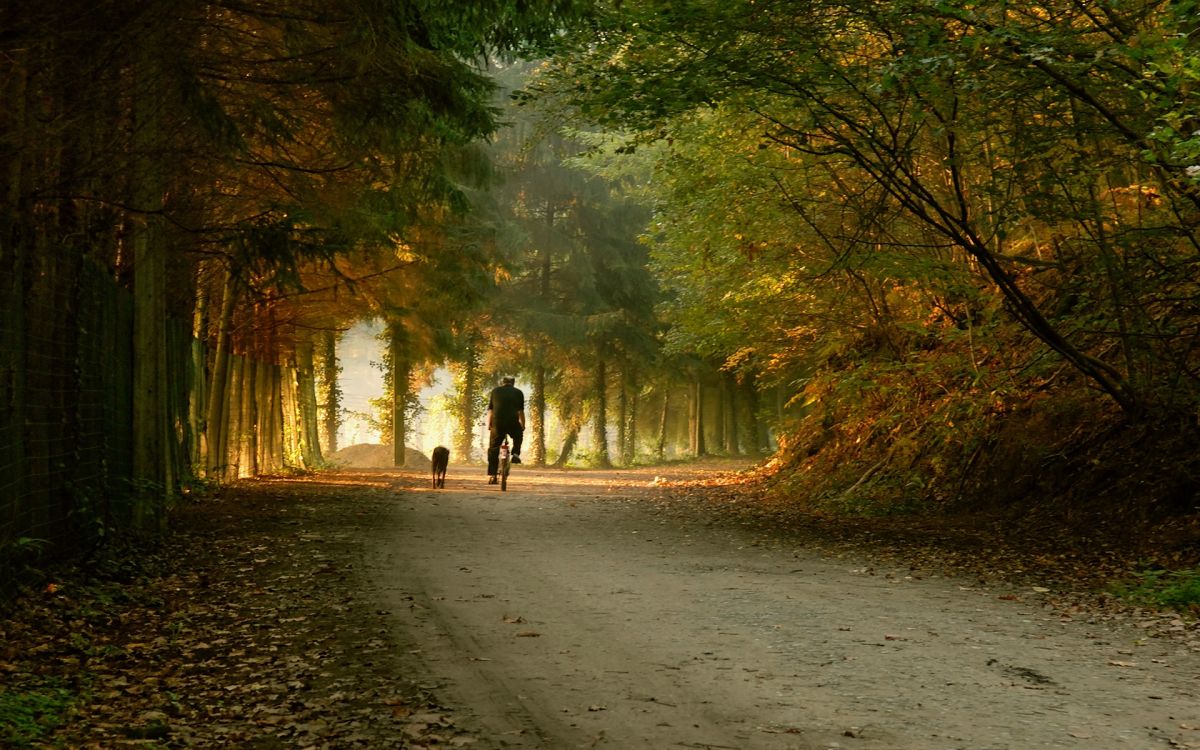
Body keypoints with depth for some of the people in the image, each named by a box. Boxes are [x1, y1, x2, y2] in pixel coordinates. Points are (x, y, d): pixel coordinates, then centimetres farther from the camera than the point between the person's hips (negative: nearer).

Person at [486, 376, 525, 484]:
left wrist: (489, 425, 15)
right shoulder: (518, 392, 12)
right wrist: (523, 426, 13)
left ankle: (492, 475, 3)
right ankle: (515, 454, 11)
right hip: (513, 424, 0)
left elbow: (490, 411, 10)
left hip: (497, 423, 0)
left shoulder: (495, 391, 13)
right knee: (518, 436, 33)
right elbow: (521, 412, 7)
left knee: (493, 449, 9)